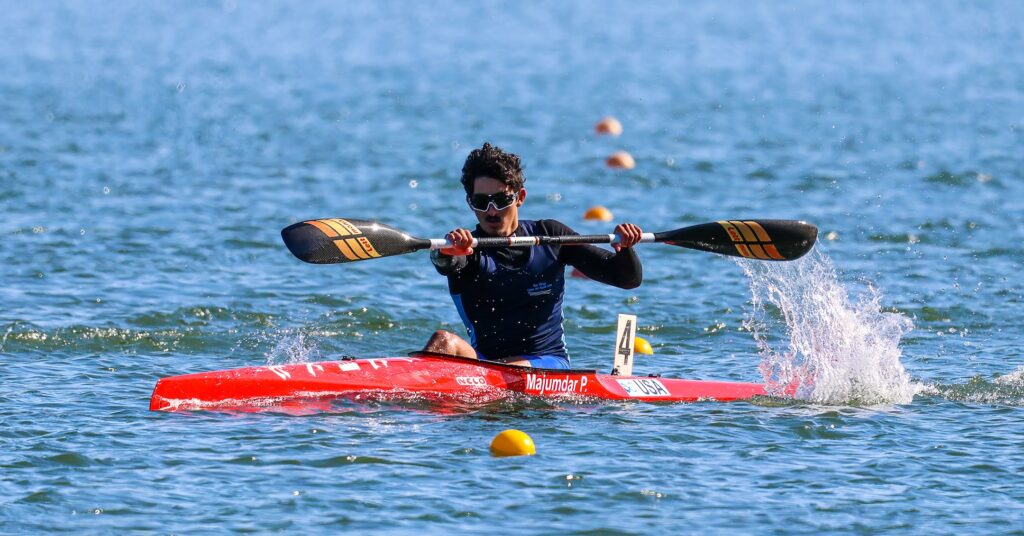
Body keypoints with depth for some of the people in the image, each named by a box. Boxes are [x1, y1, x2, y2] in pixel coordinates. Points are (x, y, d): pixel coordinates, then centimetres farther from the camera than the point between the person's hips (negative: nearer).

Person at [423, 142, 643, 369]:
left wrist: (624, 248, -19)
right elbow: (444, 264, -30)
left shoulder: (549, 236, 4)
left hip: (548, 366, 0)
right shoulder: (467, 248, -2)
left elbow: (629, 279, 4)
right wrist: (445, 252, -55)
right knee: (444, 341, -30)